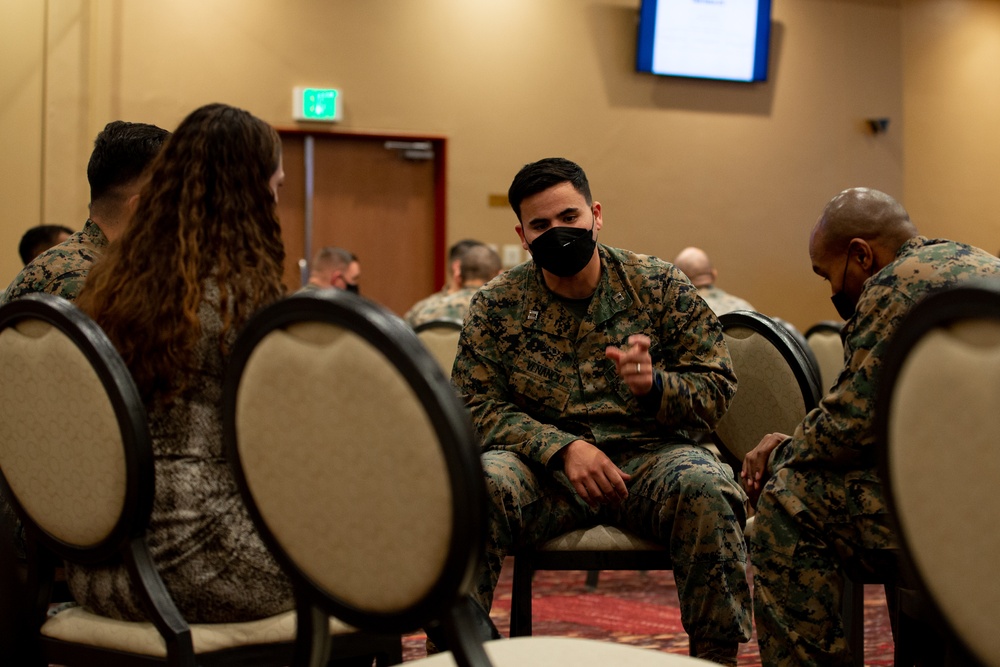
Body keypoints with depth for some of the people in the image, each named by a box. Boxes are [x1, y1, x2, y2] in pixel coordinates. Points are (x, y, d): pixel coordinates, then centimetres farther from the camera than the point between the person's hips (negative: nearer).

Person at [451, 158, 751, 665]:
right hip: (542, 462, 0)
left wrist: (654, 385, -19)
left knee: (706, 489, -33)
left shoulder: (660, 286, 5)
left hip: (649, 452, 0)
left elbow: (717, 387, 4)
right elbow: (475, 404, -1)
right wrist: (563, 447, -16)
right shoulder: (496, 305, 7)